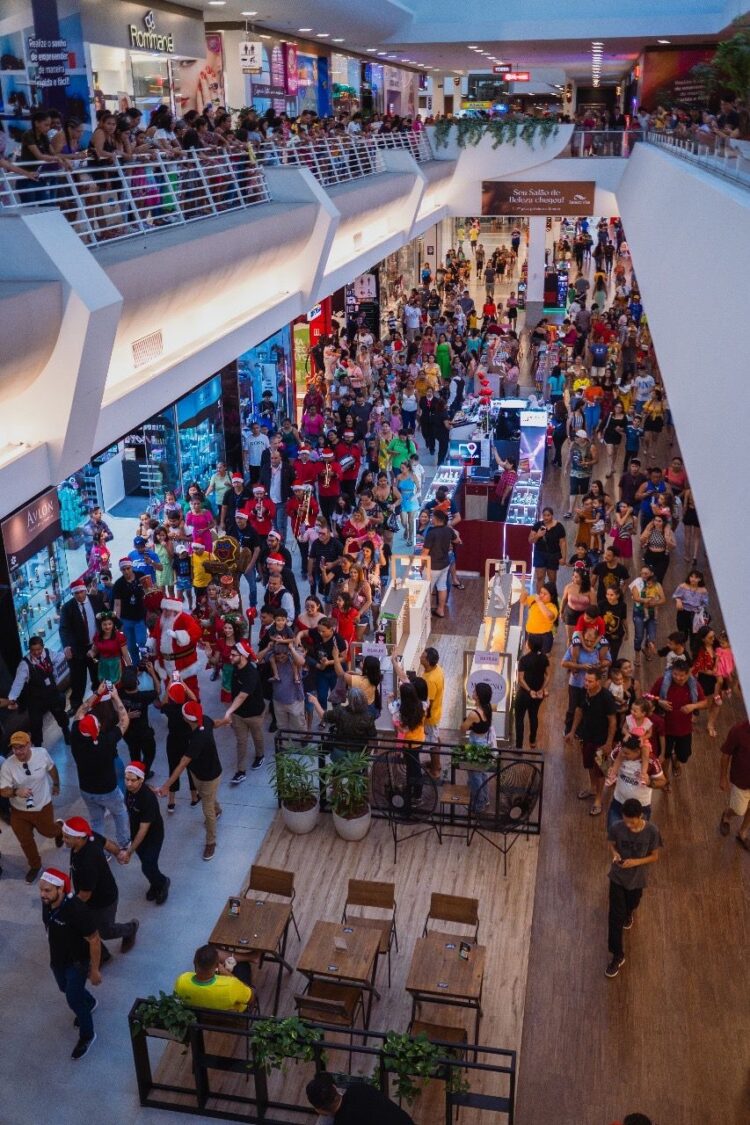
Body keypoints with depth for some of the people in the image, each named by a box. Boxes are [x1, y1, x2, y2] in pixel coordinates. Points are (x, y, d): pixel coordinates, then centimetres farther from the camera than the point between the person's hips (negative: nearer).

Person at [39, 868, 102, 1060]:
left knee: (73, 999, 5)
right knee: (66, 988, 28)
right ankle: (89, 1003, 59)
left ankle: (87, 1036, 32)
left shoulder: (76, 910, -39)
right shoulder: (47, 902, -18)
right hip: (57, 958, 7)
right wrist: (53, 956, 18)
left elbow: (94, 940, -27)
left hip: (77, 961, -7)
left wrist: (95, 969, -18)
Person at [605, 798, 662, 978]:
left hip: (636, 879, 0)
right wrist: (615, 854, -23)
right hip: (617, 877, 0)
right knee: (615, 917, 2)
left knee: (631, 906, 28)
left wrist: (636, 862, -26)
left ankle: (628, 913, 66)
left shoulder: (652, 831, -24)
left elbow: (654, 856, -11)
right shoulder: (617, 827, -21)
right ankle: (617, 956, 19)